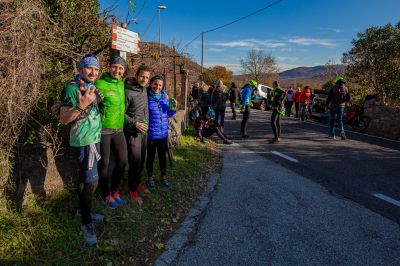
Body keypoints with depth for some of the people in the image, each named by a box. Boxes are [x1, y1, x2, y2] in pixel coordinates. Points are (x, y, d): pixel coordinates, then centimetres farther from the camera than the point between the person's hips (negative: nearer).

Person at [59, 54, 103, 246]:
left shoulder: (92, 87, 11)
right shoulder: (72, 88, -14)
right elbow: (63, 119, -20)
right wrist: (81, 106, -34)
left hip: (94, 139, 8)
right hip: (83, 141, -8)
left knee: (85, 178, 18)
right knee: (91, 180, -11)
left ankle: (84, 210, 32)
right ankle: (86, 223, 2)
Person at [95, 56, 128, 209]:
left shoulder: (122, 84, 8)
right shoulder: (100, 84, -12)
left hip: (118, 130, 6)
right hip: (103, 130, -6)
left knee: (123, 162, 10)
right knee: (104, 164, 6)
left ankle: (114, 191, 31)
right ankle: (106, 195, 26)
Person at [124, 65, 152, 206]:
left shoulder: (144, 89, 8)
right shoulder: (128, 92, -15)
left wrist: (147, 124, 13)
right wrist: (135, 123, -20)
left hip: (144, 131, 7)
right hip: (133, 132, -7)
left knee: (141, 160, 16)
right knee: (135, 161, -1)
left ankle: (138, 182, 34)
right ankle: (132, 189, 16)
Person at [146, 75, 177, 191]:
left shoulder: (165, 95, 2)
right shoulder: (146, 96, -12)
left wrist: (173, 108, -9)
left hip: (163, 133, 4)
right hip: (151, 133, -4)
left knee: (163, 156, 18)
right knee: (150, 156, 12)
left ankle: (163, 177, 37)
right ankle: (150, 178, 32)